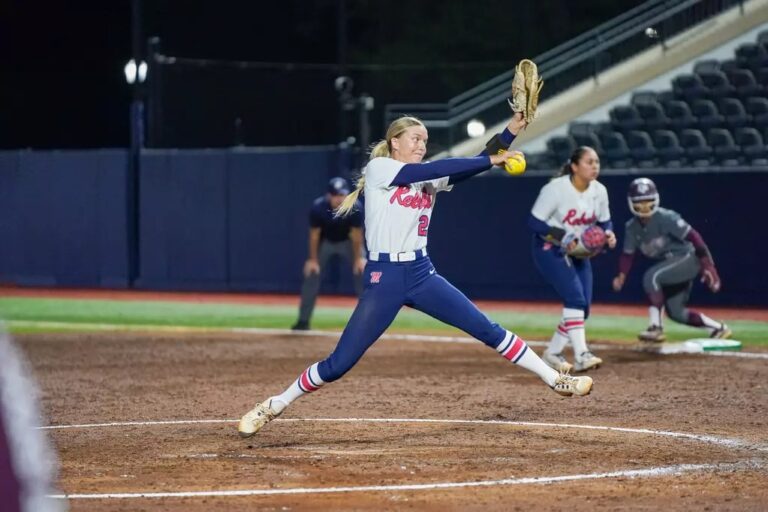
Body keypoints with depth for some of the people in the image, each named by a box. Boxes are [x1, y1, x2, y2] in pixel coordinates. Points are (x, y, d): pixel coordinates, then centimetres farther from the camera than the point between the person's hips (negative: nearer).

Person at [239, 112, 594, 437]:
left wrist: (510, 132, -10)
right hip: (383, 278, -5)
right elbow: (433, 168, -16)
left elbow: (469, 168, 3)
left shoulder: (428, 179, 13)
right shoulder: (378, 168, -5)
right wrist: (492, 160, -18)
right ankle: (273, 407, 11)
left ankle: (554, 380, 7)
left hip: (421, 275, 5)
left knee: (488, 330, 0)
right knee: (339, 364, -5)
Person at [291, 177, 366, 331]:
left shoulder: (355, 208, -31)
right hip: (325, 241, 0)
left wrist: (358, 258, -20)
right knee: (311, 273, -7)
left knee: (362, 271, -12)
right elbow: (314, 234, -18)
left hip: (348, 241, 0)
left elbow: (356, 234, -20)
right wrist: (313, 259, -15)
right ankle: (303, 321, 1)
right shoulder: (318, 207, -31)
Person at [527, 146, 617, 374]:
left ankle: (552, 353, 19)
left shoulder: (599, 191, -4)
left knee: (583, 306, 3)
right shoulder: (555, 189, -23)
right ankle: (581, 355, -29)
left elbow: (604, 221, 9)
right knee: (575, 298, -23)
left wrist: (608, 234, -14)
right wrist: (562, 236, -31)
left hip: (578, 252, 7)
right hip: (549, 250, -7)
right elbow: (534, 221, -21)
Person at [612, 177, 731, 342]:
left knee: (651, 276, -28)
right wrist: (621, 276, -13)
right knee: (676, 313, 10)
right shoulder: (632, 227, -3)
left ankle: (656, 327, -24)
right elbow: (628, 254, 5)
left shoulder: (666, 218, -22)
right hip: (669, 263, 8)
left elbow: (693, 237, -23)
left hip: (686, 257, -8)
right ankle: (718, 329, 28)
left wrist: (708, 265, -27)